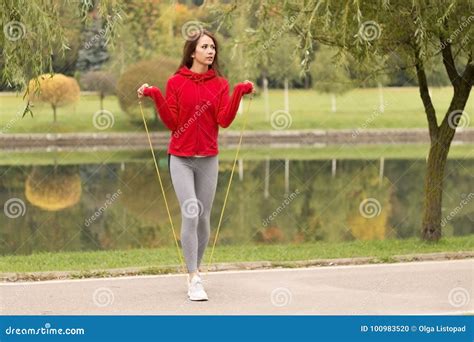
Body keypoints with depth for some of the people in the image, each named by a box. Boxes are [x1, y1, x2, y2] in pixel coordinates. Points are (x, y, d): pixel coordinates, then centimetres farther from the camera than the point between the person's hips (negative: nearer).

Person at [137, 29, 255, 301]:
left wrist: (239, 93, -15)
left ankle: (195, 269, 23)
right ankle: (194, 279, -13)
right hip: (181, 159, -2)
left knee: (204, 218, 6)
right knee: (190, 215, -14)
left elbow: (224, 120, -7)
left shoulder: (220, 84, 4)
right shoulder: (176, 82, 0)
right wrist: (155, 96, -13)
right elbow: (172, 123, -5)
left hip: (208, 159, 2)